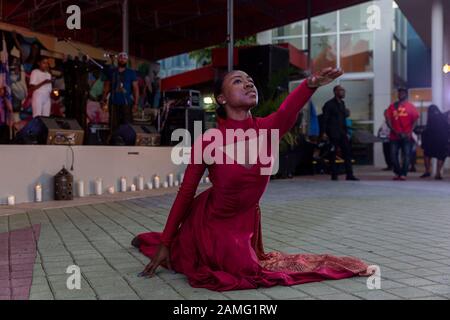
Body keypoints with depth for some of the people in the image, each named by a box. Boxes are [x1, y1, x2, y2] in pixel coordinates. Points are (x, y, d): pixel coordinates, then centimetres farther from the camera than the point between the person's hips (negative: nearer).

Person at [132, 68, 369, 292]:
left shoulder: (267, 129, -19)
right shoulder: (209, 141, -26)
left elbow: (287, 112, -44)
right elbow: (186, 193, -17)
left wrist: (311, 84, -66)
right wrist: (166, 242, -13)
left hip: (245, 220, 6)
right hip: (211, 220, -5)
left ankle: (184, 243, 56)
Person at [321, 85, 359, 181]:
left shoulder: (342, 103, 16)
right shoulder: (329, 104, -6)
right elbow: (324, 119, -10)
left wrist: (346, 132, 14)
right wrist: (324, 132, -17)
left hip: (342, 133, 7)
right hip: (333, 134, -7)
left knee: (347, 152, 0)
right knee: (333, 154, 0)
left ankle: (349, 175, 1)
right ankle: (334, 176, 7)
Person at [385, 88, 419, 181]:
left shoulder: (410, 106, 4)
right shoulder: (392, 106, 8)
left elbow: (415, 119, 0)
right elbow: (388, 119, 2)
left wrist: (410, 132, -12)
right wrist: (394, 131, -10)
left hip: (406, 136, -2)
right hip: (394, 135, 2)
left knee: (406, 155, -4)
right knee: (393, 155, 0)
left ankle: (403, 174, 2)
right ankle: (397, 173, 15)